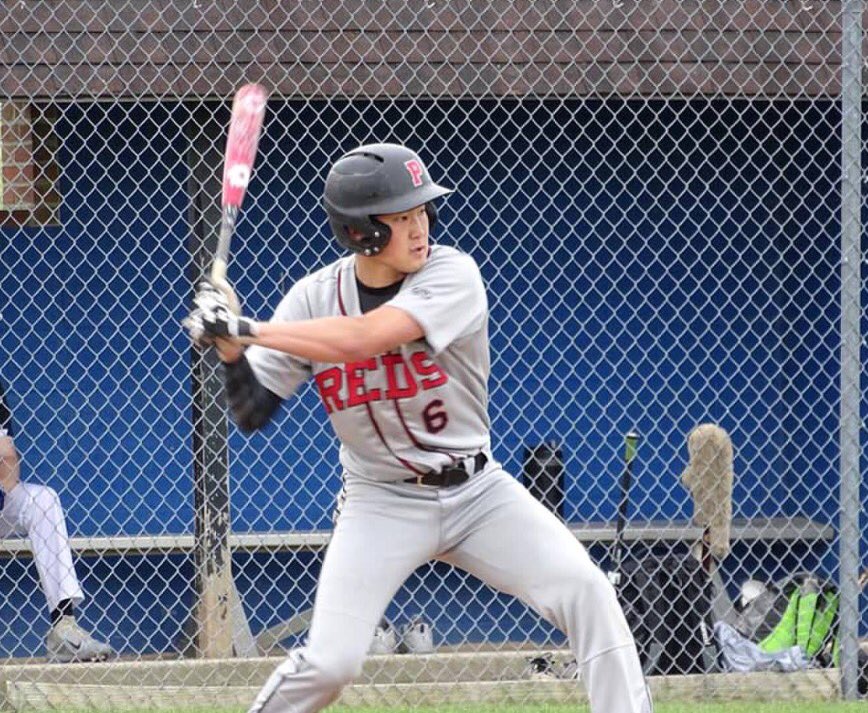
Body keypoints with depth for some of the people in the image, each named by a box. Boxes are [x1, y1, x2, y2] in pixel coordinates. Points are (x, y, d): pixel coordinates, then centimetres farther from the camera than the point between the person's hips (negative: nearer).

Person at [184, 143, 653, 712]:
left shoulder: (452, 275, -15)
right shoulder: (314, 297, -6)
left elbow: (363, 339, -30)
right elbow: (252, 413, -4)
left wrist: (247, 329, -29)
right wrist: (231, 349, -23)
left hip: (476, 491, 0)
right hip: (382, 500, 0)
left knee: (588, 595, -17)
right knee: (329, 661, -14)